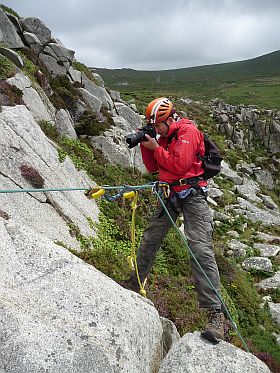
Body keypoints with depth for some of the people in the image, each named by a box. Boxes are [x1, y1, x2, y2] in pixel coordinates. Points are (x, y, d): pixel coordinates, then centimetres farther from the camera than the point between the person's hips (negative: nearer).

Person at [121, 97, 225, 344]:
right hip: (170, 193, 8)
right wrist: (146, 145, 3)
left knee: (201, 249, -17)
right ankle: (135, 284, 33)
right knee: (149, 239, 13)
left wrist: (156, 148, -11)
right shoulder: (163, 136, 14)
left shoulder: (188, 131, -10)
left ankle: (216, 313, -13)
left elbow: (179, 165, -20)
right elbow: (153, 168, 15)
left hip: (192, 193, -8)